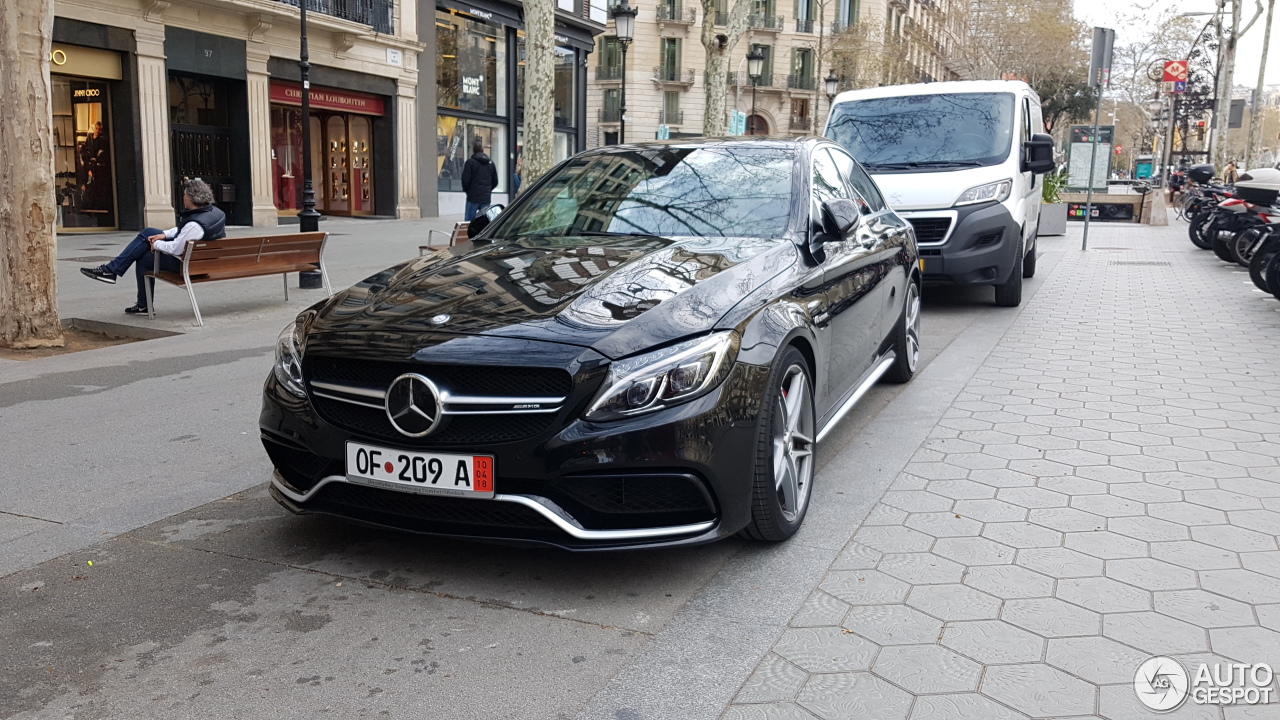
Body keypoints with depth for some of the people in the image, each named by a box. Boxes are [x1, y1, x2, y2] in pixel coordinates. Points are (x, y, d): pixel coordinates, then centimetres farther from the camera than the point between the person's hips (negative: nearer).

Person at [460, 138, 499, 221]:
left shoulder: (470, 162, -8)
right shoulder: (490, 163, 10)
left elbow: (465, 180, -9)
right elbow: (495, 181, 13)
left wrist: (466, 190, 9)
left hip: (473, 198, -5)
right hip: (486, 198, 5)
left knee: (469, 221, 0)